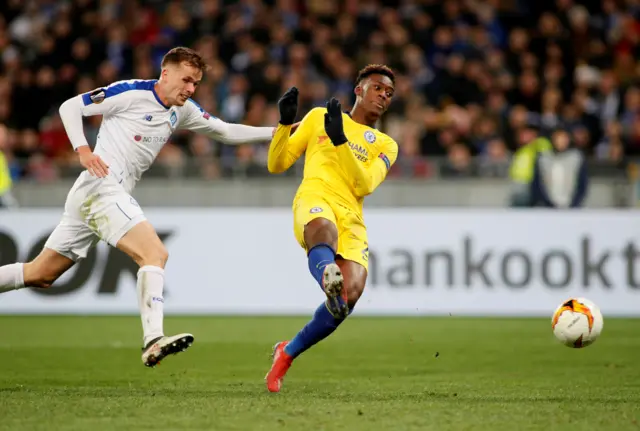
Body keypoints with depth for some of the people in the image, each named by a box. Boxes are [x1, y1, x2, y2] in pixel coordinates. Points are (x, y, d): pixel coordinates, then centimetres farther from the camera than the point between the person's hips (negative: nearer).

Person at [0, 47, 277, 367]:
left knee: (40, 274, 11)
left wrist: (277, 132, 11)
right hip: (101, 187, -9)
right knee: (155, 253, -22)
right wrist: (82, 149, -22)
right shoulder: (131, 93, -9)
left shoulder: (183, 111, 14)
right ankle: (153, 341, -33)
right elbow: (70, 107, -7)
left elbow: (226, 131, 20)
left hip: (115, 194, 9)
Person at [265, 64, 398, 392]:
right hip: (315, 200, -2)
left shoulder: (386, 146, 24)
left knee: (351, 292, -22)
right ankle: (328, 277, -76)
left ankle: (288, 353, -3)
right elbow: (276, 165, 20)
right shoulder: (319, 117, 23)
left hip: (352, 220, 2)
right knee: (324, 230, -41)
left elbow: (364, 185, 2)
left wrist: (340, 140, -8)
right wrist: (285, 123, 5)